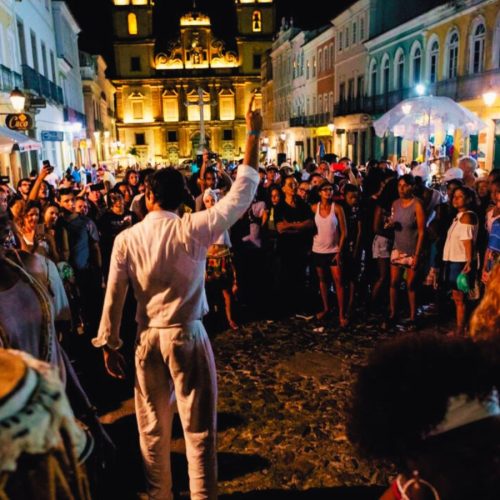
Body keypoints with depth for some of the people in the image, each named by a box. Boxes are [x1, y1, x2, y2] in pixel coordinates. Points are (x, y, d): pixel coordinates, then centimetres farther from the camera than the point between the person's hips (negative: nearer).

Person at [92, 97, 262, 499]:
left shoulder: (126, 239, -5)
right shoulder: (193, 230, -12)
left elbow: (114, 298, -2)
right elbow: (242, 195, -9)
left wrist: (109, 345, 10)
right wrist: (253, 136, -3)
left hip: (148, 339, 3)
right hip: (189, 336, -3)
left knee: (153, 426, 19)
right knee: (199, 427, 10)